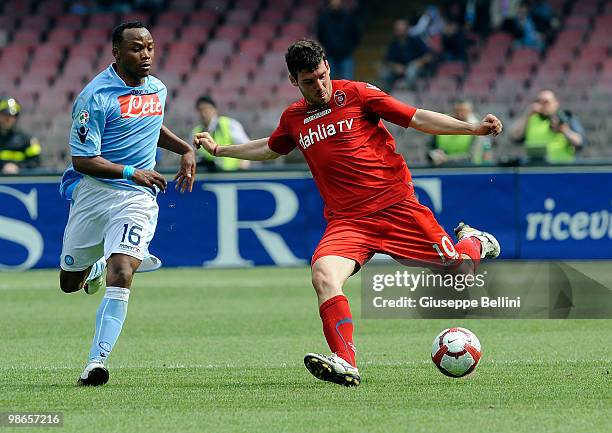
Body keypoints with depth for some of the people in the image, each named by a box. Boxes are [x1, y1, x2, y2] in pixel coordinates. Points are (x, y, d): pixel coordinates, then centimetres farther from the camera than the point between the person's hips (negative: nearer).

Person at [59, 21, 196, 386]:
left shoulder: (158, 90, 8)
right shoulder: (96, 96, -14)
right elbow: (82, 160, -17)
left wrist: (186, 149, 16)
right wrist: (131, 172, -26)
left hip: (137, 198, 2)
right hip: (93, 193, -2)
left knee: (120, 278, -20)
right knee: (71, 284, 12)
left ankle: (97, 363, -21)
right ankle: (96, 267, 50)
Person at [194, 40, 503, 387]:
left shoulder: (356, 94, -1)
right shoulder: (294, 118, 12)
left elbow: (418, 118, -1)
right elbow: (269, 149, 35)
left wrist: (474, 128, -10)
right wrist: (219, 149, 34)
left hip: (396, 205, -2)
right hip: (347, 221, 2)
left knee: (461, 266, -6)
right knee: (323, 275, -28)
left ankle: (472, 241, 33)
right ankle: (346, 364, -34)